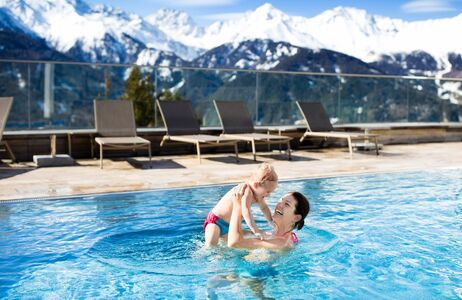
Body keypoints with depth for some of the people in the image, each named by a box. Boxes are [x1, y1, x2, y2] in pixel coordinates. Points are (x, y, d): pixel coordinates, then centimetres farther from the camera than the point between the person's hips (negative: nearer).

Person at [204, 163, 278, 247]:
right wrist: (255, 230, -47)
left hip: (229, 224, 9)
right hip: (215, 220, -9)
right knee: (211, 245, -24)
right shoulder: (246, 191, -32)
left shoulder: (257, 192, -2)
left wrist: (272, 222, 6)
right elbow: (246, 212, -43)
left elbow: (264, 207, 12)